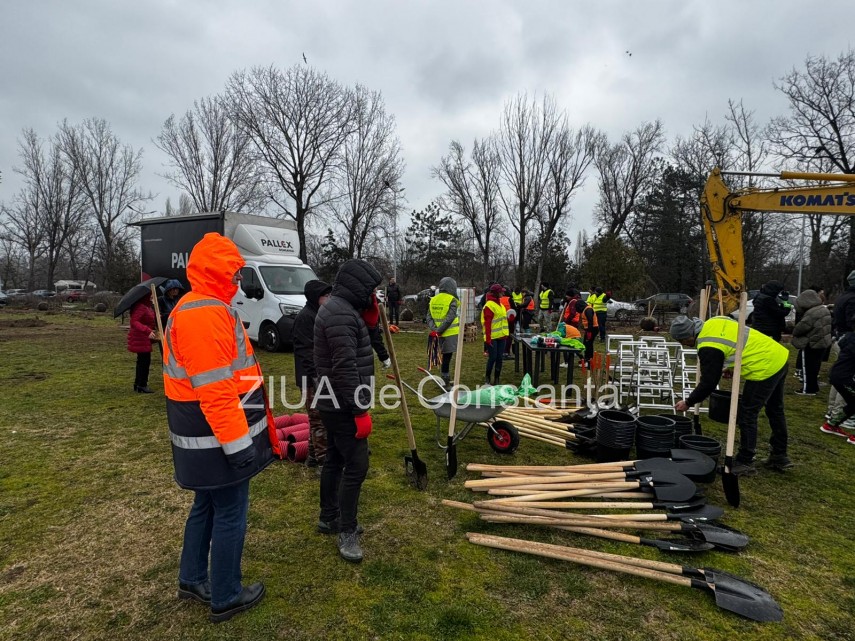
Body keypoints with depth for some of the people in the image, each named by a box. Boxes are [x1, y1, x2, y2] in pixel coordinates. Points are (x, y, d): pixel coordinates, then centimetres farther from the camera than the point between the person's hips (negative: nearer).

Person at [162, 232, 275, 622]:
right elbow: (215, 390, -27)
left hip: (203, 439, 11)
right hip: (218, 440, -10)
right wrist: (238, 443, -23)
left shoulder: (193, 308, 12)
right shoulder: (207, 314, -23)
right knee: (230, 515, 5)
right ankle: (226, 598, 21)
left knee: (207, 506, 23)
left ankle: (192, 579, 40)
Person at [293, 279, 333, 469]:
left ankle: (314, 456, 28)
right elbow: (305, 351, -22)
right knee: (319, 419, -3)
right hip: (312, 378, -10)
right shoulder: (305, 317, -16)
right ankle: (324, 460, 5)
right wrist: (315, 377, -24)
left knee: (318, 418, 17)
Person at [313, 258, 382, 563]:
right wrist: (361, 411, -22)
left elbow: (355, 350, 19)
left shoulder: (340, 309, 12)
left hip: (334, 403, 11)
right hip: (343, 405, -11)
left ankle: (328, 517, 32)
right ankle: (347, 531, 8)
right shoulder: (342, 313, -22)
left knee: (335, 459, 19)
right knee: (356, 465, -4)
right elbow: (346, 368, -26)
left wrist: (371, 320, 5)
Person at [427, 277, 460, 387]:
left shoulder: (433, 300, 8)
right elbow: (449, 319, -18)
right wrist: (438, 332, -16)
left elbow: (429, 317, 3)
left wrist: (434, 329, -7)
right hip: (450, 333, -6)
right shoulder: (452, 300, -10)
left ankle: (445, 380, 27)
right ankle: (445, 382, 3)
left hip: (439, 334, 6)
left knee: (445, 357, 17)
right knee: (447, 357, -1)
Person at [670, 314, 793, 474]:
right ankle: (780, 457, 35)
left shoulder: (708, 347, -20)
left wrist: (688, 402, -3)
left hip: (765, 369, -10)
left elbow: (708, 383, -14)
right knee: (775, 410, 21)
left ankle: (745, 462, 11)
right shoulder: (714, 321, 5)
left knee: (747, 415, 0)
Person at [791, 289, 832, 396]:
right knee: (815, 366, 17)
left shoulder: (811, 313, -24)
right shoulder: (824, 309, 10)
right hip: (823, 342, 10)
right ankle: (814, 387, 26)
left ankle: (808, 389, 4)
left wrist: (794, 332, -2)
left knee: (808, 367, -1)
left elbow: (801, 327, -22)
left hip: (812, 344, -10)